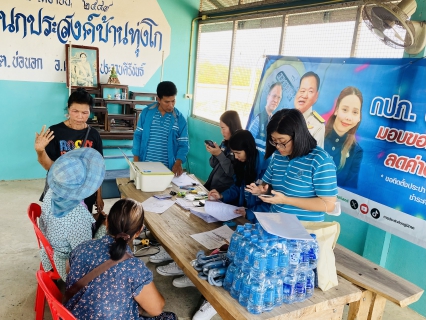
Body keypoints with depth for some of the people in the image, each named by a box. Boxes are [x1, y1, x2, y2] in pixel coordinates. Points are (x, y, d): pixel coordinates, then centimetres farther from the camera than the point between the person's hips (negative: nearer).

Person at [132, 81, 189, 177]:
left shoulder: (180, 119, -4)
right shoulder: (146, 112, -2)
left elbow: (183, 144, -3)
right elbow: (138, 136, 3)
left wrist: (178, 163, -19)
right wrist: (136, 160, -2)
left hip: (167, 168, 0)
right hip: (145, 165, 1)